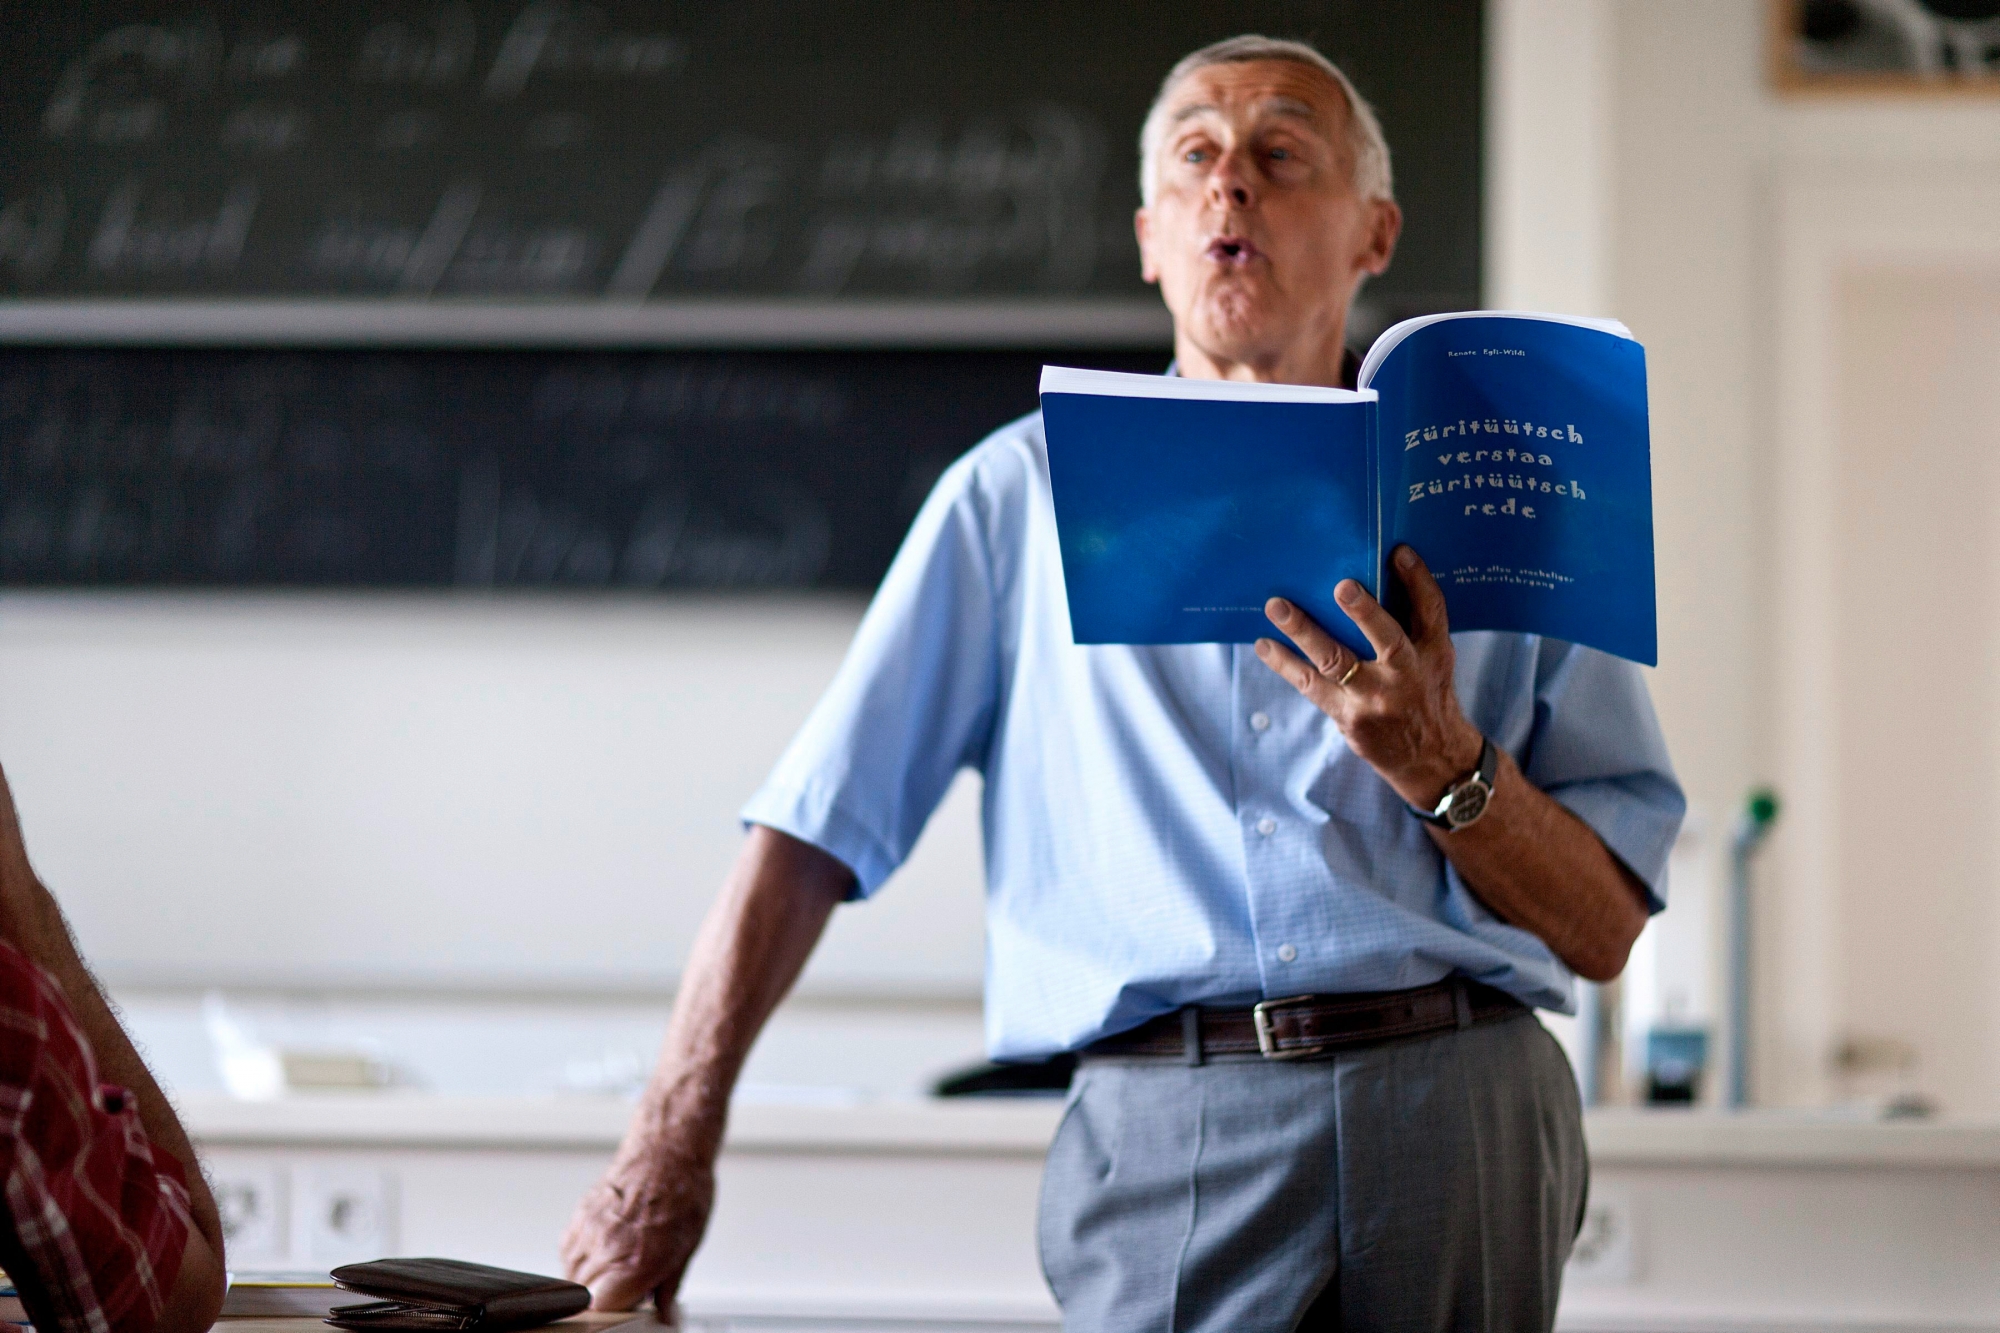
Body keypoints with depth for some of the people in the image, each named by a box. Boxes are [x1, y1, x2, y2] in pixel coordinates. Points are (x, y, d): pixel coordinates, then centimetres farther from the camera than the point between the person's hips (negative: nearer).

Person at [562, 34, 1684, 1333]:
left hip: (1459, 1120, 1)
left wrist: (1444, 771, -6)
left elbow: (1603, 930, 12)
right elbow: (814, 831, 10)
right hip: (1168, 1129, -1)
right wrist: (673, 1144, 2)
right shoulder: (1025, 493, 16)